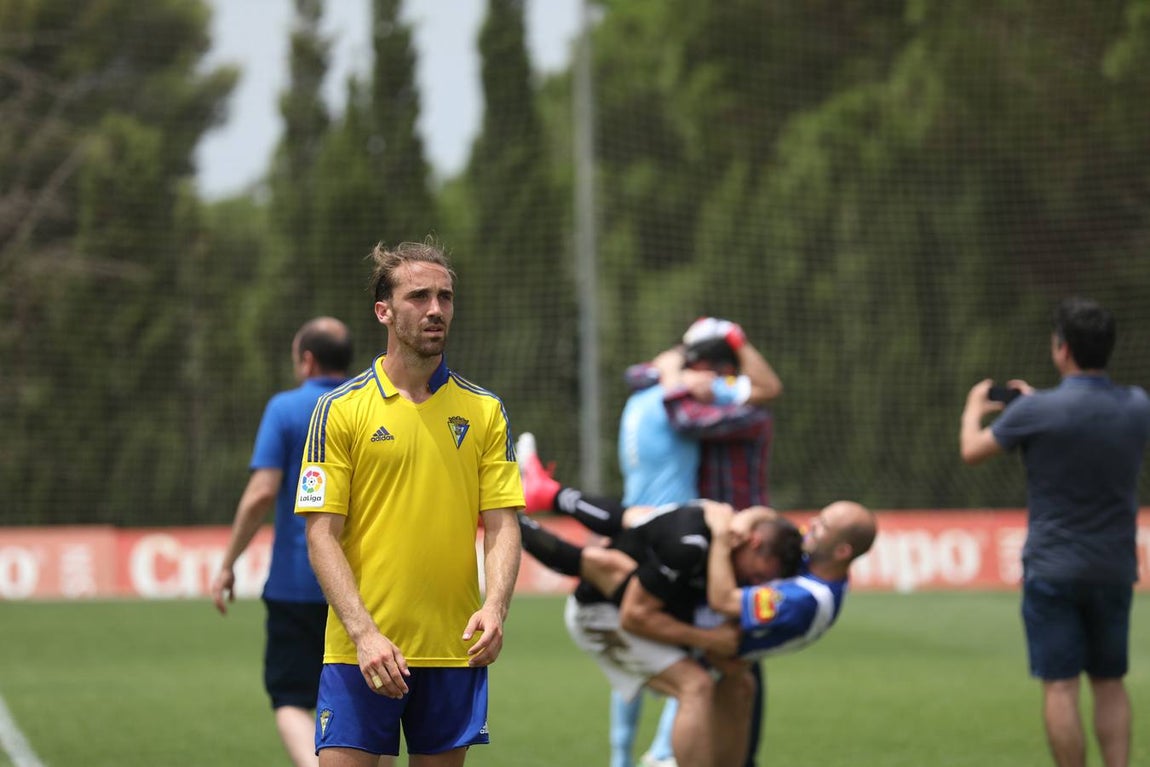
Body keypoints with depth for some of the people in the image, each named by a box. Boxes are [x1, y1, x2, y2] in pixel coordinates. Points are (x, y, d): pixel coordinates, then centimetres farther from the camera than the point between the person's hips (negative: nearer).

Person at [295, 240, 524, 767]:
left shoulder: (485, 411, 8)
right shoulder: (339, 409, 0)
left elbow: (502, 525, 5)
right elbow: (322, 535, -5)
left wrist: (495, 608, -14)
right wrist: (364, 632, -17)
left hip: (455, 652, 3)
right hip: (361, 653, -3)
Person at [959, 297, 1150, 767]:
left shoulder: (1037, 413, -15)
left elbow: (972, 450, 3)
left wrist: (973, 408, 24)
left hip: (1053, 569, -4)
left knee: (1060, 686, 0)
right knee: (1109, 683, 14)